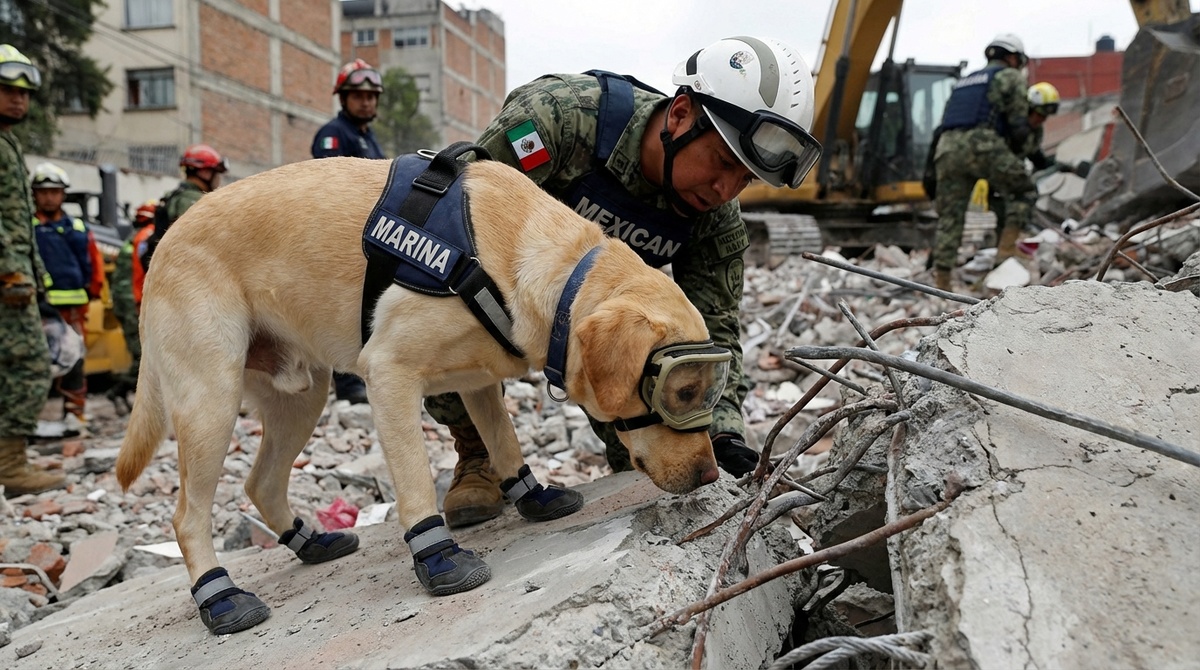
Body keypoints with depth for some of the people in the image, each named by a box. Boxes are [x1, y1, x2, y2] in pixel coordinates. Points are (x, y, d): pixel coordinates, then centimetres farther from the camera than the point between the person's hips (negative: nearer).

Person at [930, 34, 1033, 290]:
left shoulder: (965, 81, 35)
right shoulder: (1010, 76, 15)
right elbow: (1019, 123, 5)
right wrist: (1014, 152, 21)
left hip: (947, 146, 6)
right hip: (982, 144, -6)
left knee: (950, 217, 5)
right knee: (1023, 191, 12)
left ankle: (941, 281, 0)